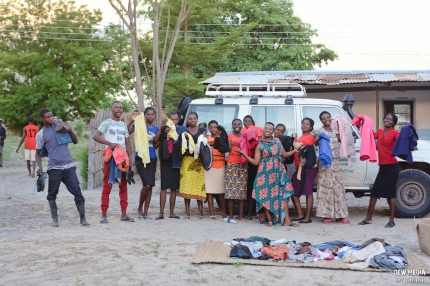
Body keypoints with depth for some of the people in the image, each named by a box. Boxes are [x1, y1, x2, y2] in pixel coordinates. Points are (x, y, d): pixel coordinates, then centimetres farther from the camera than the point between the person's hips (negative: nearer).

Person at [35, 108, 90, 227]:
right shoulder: (41, 134, 3)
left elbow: (75, 141, 12)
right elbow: (38, 153, 7)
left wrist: (69, 130, -4)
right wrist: (40, 167, -9)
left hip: (69, 165, 1)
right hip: (54, 168, -1)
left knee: (77, 192, -3)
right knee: (52, 194, 5)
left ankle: (83, 219, 2)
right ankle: (55, 220, 17)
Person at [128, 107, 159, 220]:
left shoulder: (156, 128, 12)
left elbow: (155, 146, 15)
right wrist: (131, 121, -24)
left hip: (152, 159, 5)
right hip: (141, 158, -5)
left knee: (150, 186, 4)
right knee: (146, 184, -14)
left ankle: (145, 212, 11)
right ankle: (140, 208, 7)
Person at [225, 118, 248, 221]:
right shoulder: (230, 136, 8)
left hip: (243, 165, 2)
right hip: (231, 165, -2)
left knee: (242, 190, -1)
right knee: (231, 189, -5)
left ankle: (241, 215, 3)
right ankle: (230, 215, 1)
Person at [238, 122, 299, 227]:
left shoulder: (277, 141, 11)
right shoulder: (260, 145, 2)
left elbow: (284, 154, 15)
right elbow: (256, 162, -3)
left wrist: (295, 150, 7)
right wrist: (243, 154, -11)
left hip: (279, 171, 2)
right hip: (266, 172, -2)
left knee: (283, 194, -3)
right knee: (266, 194, -5)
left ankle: (286, 220, -3)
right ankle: (269, 219, 3)